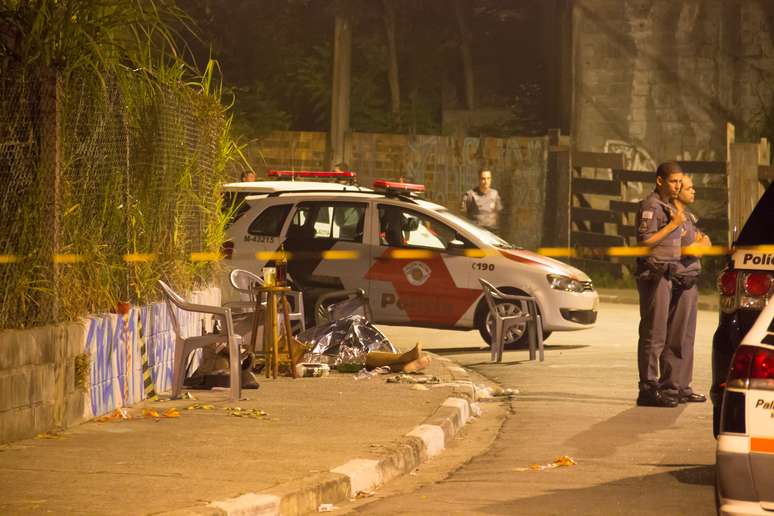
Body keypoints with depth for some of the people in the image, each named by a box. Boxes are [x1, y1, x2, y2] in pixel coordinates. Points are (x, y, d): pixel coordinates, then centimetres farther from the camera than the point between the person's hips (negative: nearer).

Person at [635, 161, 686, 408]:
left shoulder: (671, 207, 21)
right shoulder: (650, 206, -10)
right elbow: (645, 241, -19)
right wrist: (673, 225, -17)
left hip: (670, 274, 10)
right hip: (654, 274, -10)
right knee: (654, 334, -9)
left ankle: (668, 385, 17)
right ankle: (648, 389, -8)